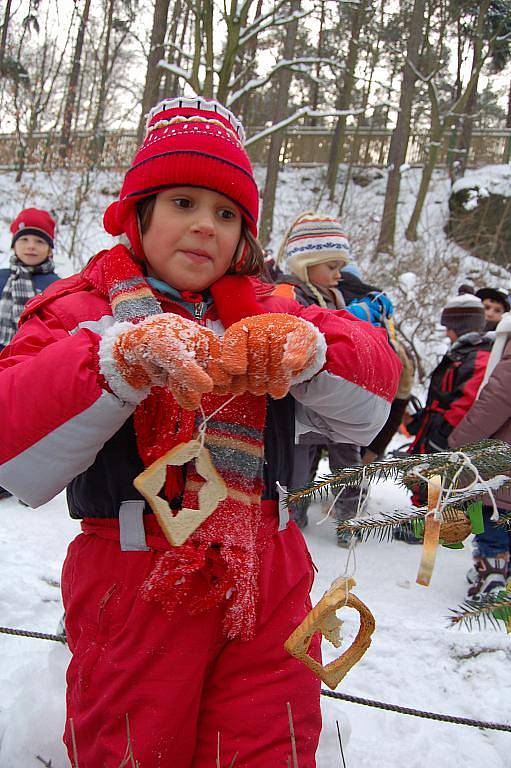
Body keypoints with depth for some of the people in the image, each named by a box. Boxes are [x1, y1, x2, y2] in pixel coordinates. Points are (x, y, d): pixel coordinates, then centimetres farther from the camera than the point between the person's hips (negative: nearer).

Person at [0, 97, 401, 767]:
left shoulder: (266, 314, 7)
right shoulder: (84, 311, -2)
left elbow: (368, 406, -4)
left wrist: (309, 348, -25)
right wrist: (122, 361, -32)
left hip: (267, 595, 3)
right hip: (131, 595, -2)